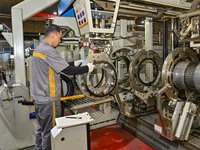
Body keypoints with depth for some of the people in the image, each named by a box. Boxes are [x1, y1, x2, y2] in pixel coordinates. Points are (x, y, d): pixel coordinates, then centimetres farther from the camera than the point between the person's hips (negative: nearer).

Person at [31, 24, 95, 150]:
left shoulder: (38, 48, 11)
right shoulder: (48, 50, -21)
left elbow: (60, 65, 16)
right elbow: (67, 70, -22)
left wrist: (74, 63, 13)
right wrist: (87, 68, -10)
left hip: (38, 96, 10)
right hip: (48, 99, -10)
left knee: (41, 128, 24)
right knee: (50, 131, 6)